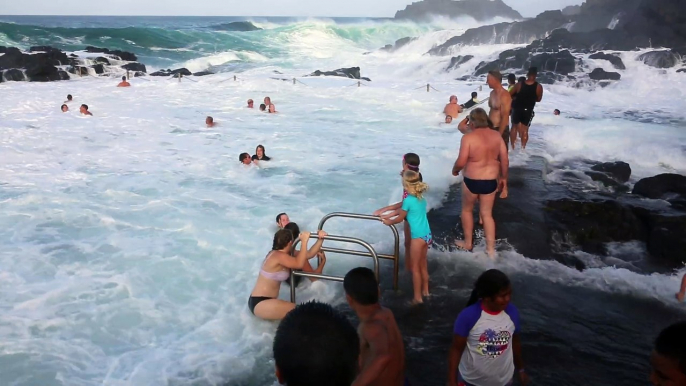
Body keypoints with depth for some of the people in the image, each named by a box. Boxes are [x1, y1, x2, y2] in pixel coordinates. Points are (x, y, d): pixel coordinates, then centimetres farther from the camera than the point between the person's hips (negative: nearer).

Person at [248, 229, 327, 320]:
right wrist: (304, 241, -24)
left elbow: (309, 254, 8)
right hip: (260, 304, -10)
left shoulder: (278, 254, 9)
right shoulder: (279, 256, -19)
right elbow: (299, 264, -32)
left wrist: (320, 239, -2)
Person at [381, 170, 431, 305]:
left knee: (415, 268, 5)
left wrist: (389, 222, 16)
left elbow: (400, 218, -3)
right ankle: (425, 291, 35)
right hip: (427, 235, 8)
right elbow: (402, 208, 19)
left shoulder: (408, 200, -16)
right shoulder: (421, 198, 8)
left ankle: (418, 297, 12)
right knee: (423, 265, 22)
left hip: (418, 237, -8)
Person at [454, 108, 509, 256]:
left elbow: (461, 162, -17)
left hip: (472, 181, -4)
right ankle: (491, 248, 18)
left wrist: (454, 169, 5)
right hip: (491, 181, 4)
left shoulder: (468, 137, -16)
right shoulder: (496, 136, -1)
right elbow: (505, 160, 3)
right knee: (487, 214, 15)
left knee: (467, 210, 20)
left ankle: (468, 243, 31)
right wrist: (504, 178, 15)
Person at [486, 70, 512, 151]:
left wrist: (499, 135, -21)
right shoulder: (492, 93, 7)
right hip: (491, 129, 9)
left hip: (501, 130, -8)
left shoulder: (504, 96, -20)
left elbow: (505, 118, -21)